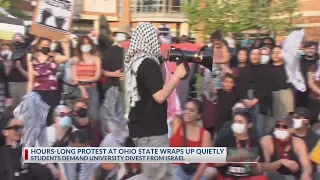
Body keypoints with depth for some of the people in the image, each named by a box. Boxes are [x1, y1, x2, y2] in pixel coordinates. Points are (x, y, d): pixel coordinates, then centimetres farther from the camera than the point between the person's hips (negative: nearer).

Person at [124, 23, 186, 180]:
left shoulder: (134, 60, 10)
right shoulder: (149, 63, -17)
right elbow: (160, 96, -24)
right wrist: (177, 75, -13)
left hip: (141, 127, 9)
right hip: (151, 130, -9)